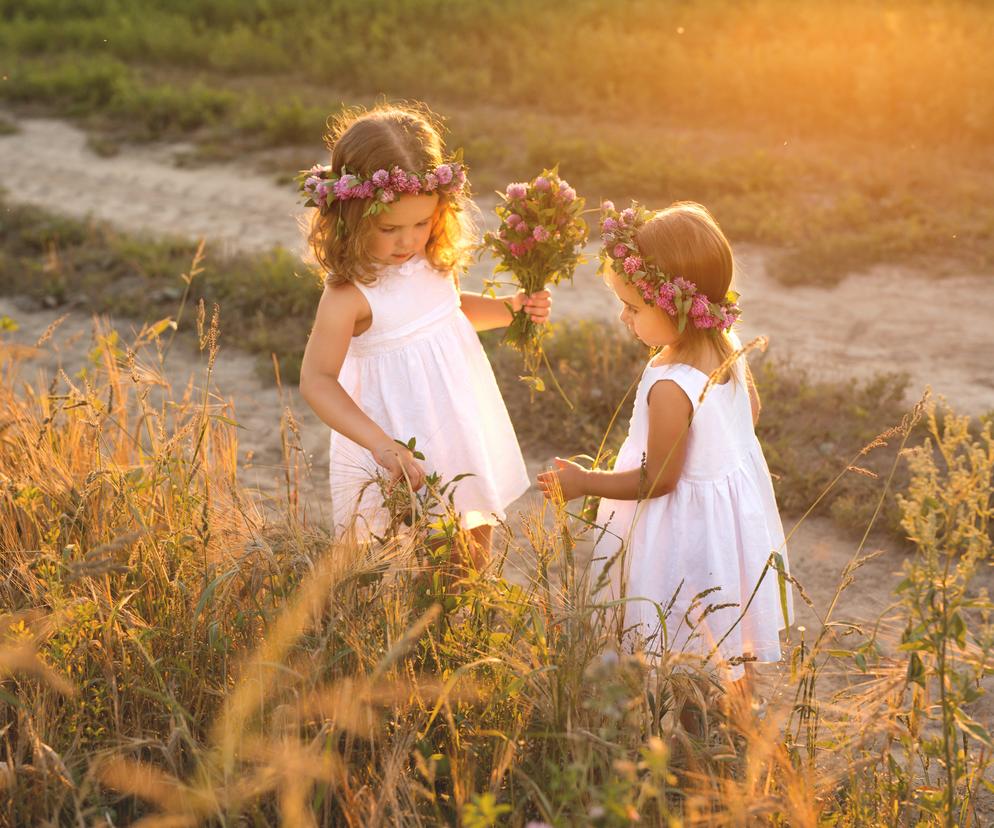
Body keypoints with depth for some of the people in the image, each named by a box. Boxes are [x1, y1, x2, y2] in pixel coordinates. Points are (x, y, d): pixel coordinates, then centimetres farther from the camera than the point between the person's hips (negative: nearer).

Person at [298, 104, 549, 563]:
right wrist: (381, 445, -37)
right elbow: (317, 380, -28)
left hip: (463, 427, 7)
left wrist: (510, 307, 3)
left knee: (476, 546, 19)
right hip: (405, 450, -7)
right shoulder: (349, 293, -25)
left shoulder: (435, 259, -3)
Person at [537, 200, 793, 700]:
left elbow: (657, 480, -24)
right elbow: (751, 410, 12)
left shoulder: (671, 387, -32)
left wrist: (585, 483, -14)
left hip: (689, 524, -9)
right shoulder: (727, 349, -6)